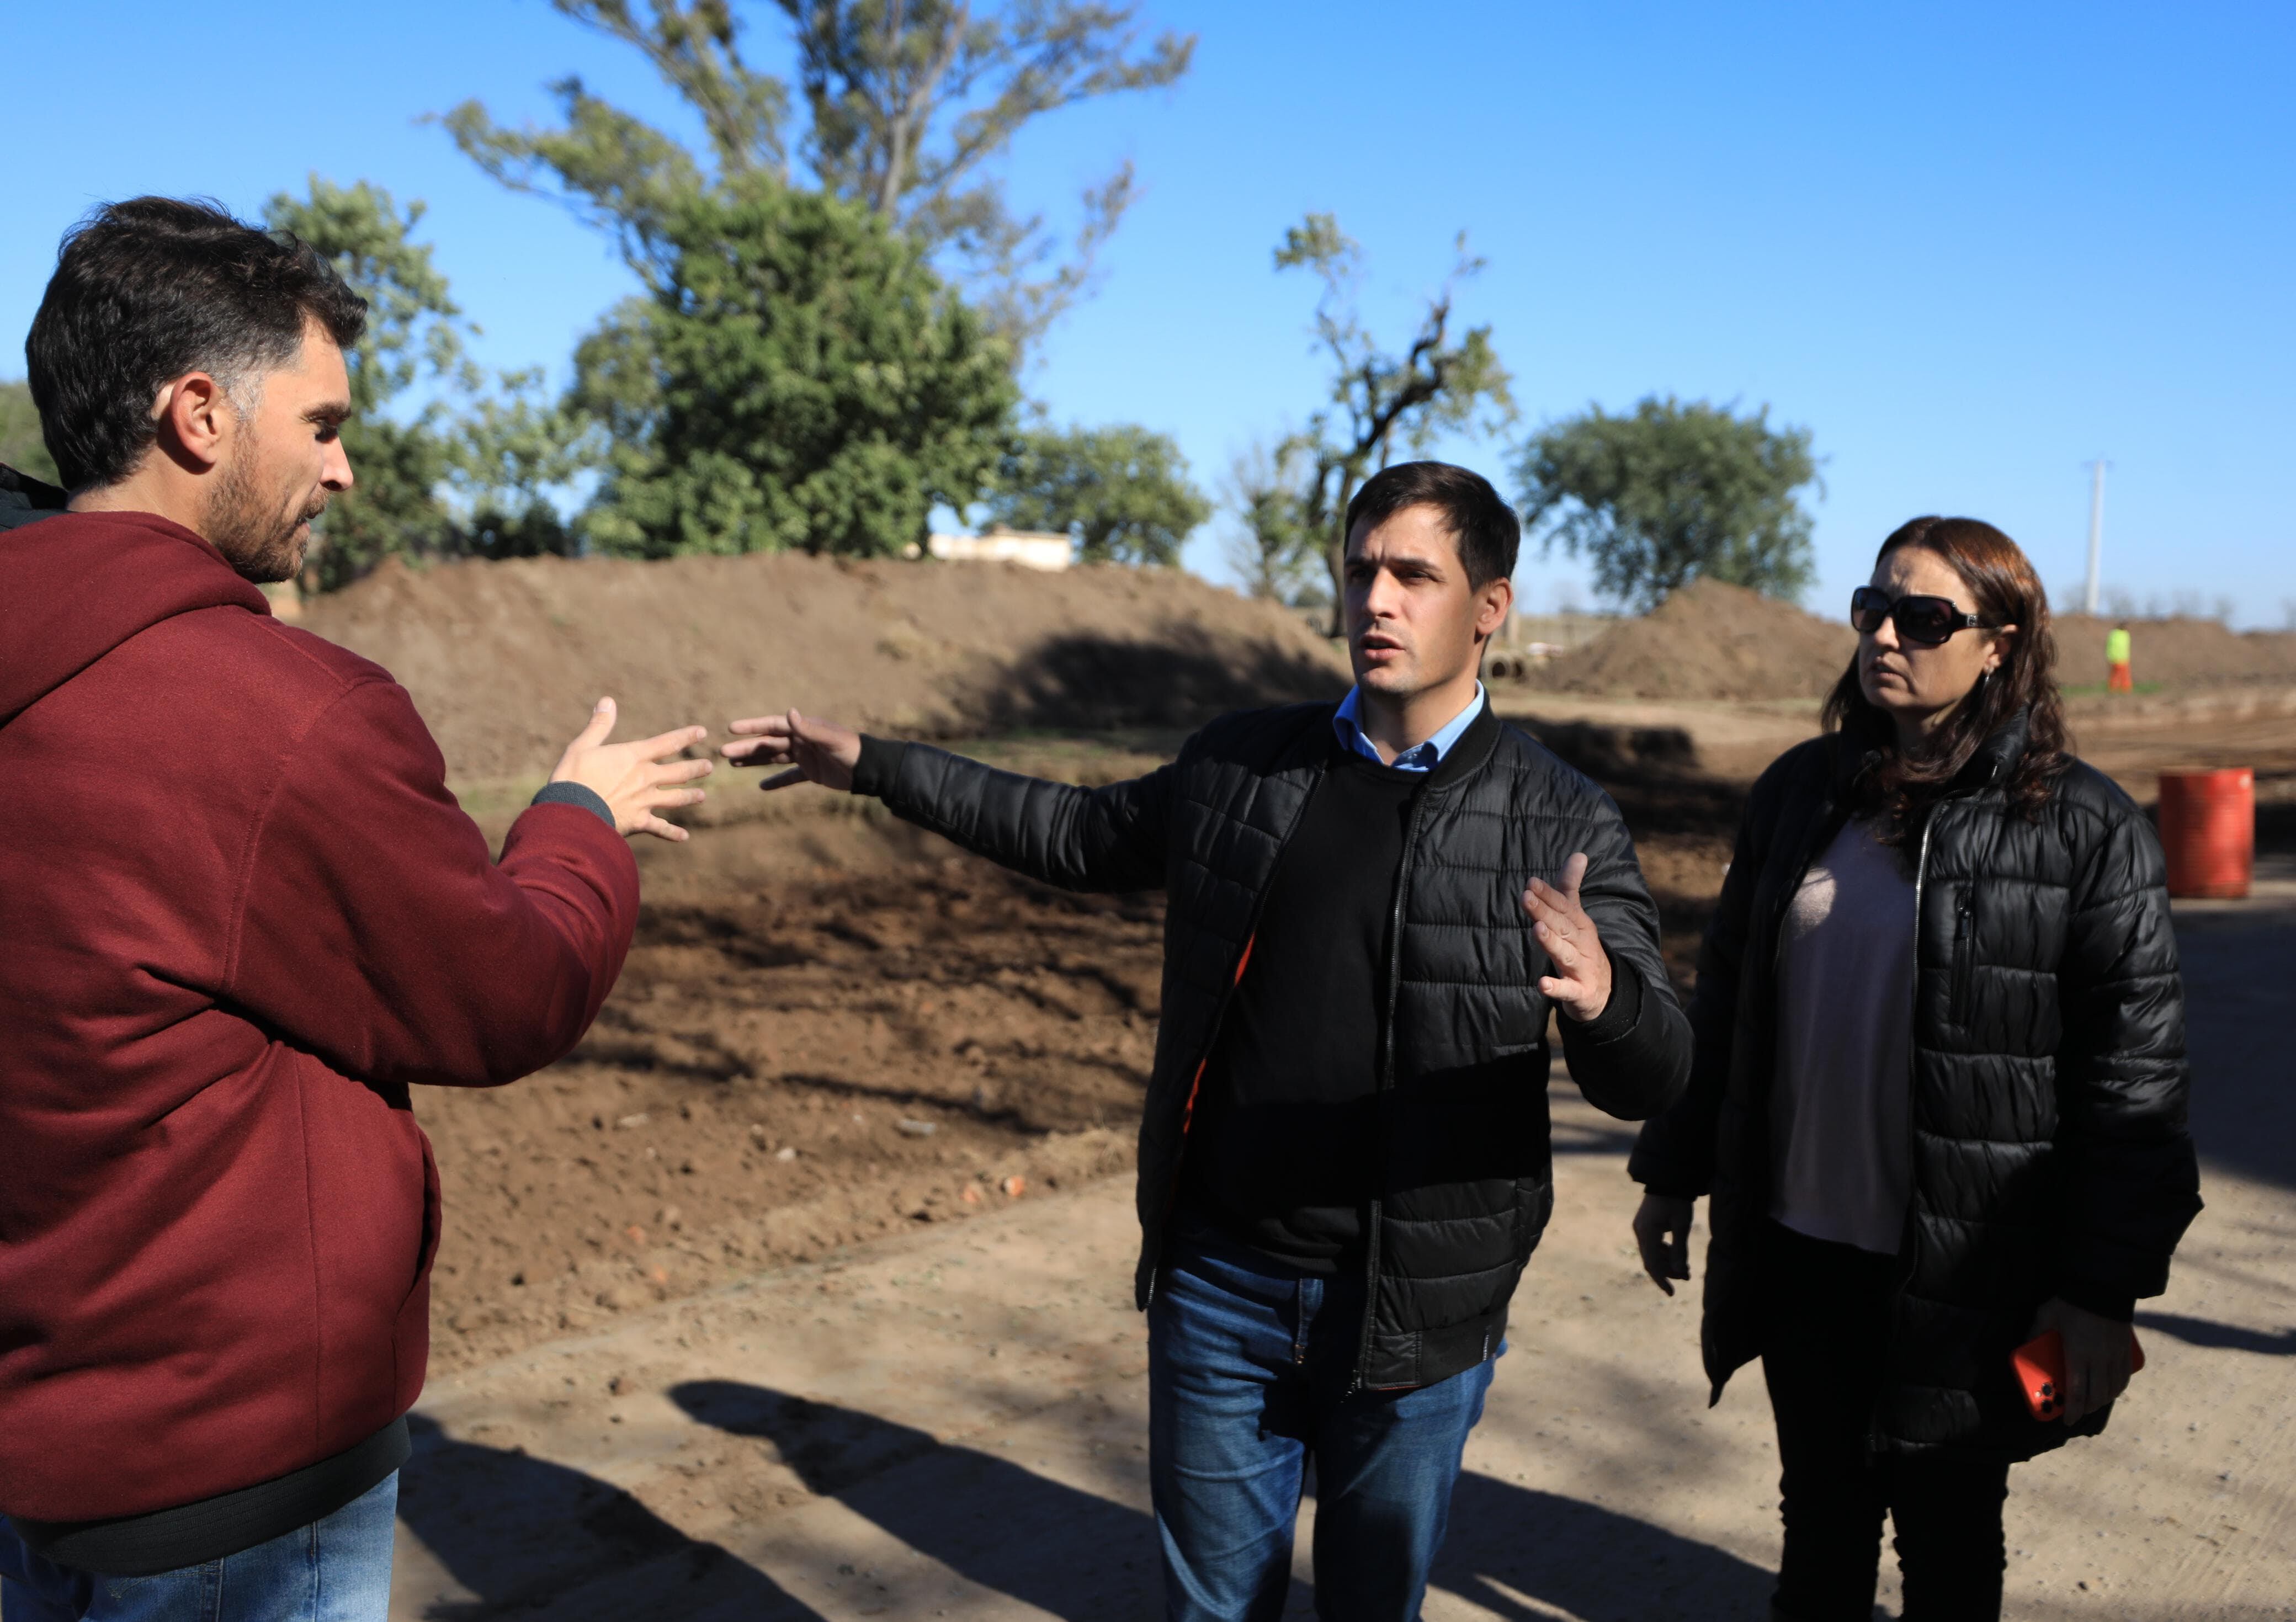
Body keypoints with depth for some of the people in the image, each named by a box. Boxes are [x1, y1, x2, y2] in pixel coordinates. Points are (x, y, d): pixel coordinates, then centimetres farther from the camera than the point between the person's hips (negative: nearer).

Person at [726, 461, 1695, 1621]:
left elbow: (1652, 1081, -13)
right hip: (1219, 1280, 3)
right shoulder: (1240, 767, 3)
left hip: (1412, 1309, -2)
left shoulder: (1561, 824, -9)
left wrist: (1603, 997, -37)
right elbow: (1082, 835, 18)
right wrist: (872, 766, 16)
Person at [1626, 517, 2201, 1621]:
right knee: (1821, 1519, 19)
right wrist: (1674, 1172, 12)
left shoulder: (2085, 832, -10)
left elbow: (2135, 1078, -10)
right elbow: (1726, 996, 10)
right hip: (1798, 1250, 4)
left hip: (1963, 1278, -4)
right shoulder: (1801, 794, 3)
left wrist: (2105, 1287, -12)